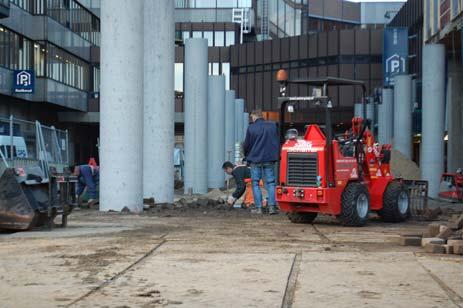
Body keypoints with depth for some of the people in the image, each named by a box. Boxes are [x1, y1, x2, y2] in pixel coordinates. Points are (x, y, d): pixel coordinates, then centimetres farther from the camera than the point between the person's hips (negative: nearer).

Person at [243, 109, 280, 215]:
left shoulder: (251, 128, -7)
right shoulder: (273, 126, 1)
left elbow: (246, 145, -1)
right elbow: (278, 142, 7)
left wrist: (246, 155, 19)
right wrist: (276, 155, 19)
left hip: (255, 159, -2)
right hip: (269, 159, 2)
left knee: (255, 184, 7)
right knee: (270, 183, 7)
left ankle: (259, 208, 2)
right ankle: (272, 206, -3)